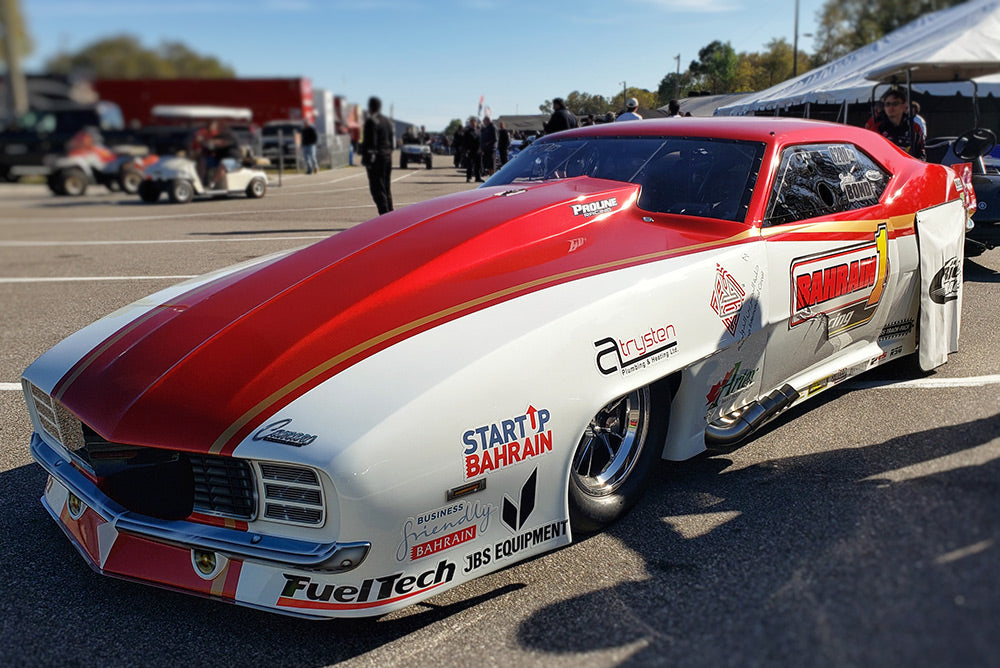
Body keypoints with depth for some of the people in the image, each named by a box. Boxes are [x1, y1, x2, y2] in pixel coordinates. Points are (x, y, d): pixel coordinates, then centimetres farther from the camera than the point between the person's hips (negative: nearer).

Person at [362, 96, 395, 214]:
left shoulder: (371, 121, -12)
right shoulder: (387, 121, 13)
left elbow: (370, 142, -17)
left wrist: (366, 158, -15)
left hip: (376, 157, -8)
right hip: (387, 156, 8)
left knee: (377, 188, -6)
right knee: (386, 188, 16)